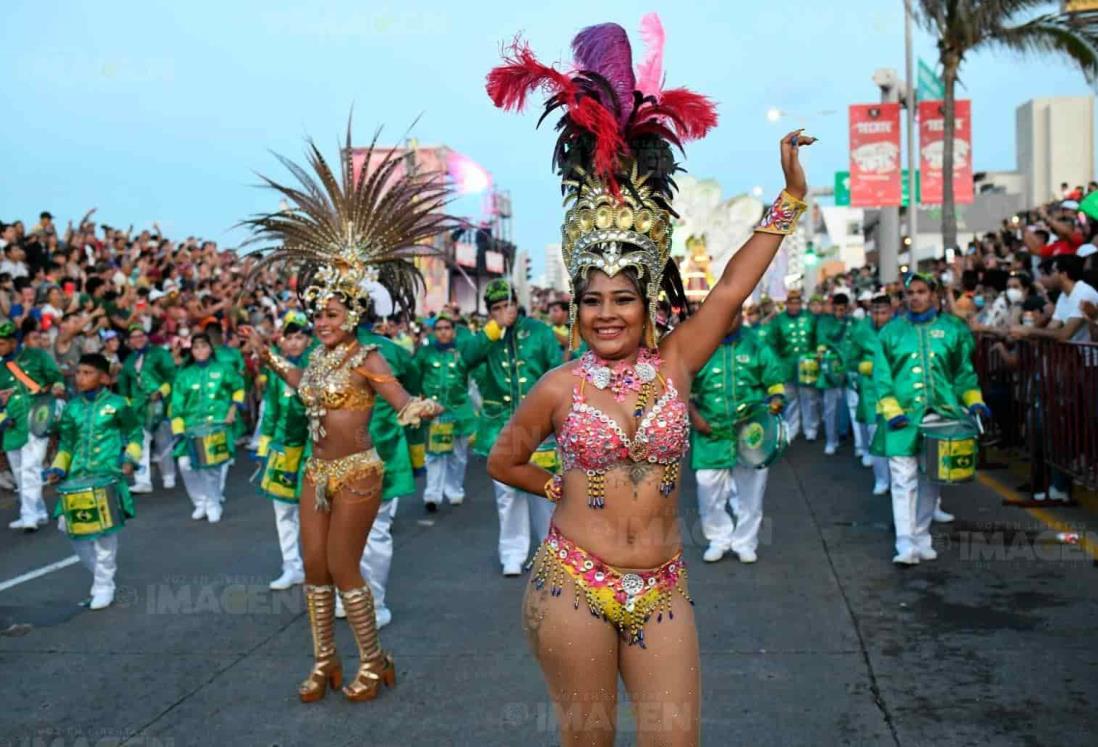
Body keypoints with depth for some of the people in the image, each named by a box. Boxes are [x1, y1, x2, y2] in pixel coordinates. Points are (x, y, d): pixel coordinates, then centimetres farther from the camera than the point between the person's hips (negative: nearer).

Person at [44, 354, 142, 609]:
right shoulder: (72, 408, 9)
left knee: (104, 530, -7)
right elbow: (66, 444, 15)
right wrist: (57, 468, 2)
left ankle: (104, 587, 7)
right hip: (78, 477, 5)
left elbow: (134, 435, 6)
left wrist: (129, 458, -9)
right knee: (72, 527, 0)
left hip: (108, 476, -5)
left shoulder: (118, 404, -2)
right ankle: (99, 573, 22)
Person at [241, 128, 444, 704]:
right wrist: (267, 355, 30)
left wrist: (421, 411, -46)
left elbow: (405, 404, -24)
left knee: (343, 571, -2)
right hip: (318, 472, 8)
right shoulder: (319, 356, 8)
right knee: (314, 569, 9)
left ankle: (373, 663, 15)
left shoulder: (367, 360, -14)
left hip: (356, 474, -8)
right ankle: (323, 663, 23)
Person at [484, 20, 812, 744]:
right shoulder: (559, 386, -4)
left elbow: (732, 289, -6)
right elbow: (503, 460, 11)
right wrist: (564, 487, 9)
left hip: (662, 588, 2)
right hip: (573, 583, -1)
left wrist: (792, 192, -6)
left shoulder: (674, 363, -1)